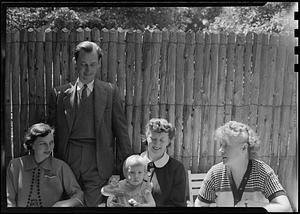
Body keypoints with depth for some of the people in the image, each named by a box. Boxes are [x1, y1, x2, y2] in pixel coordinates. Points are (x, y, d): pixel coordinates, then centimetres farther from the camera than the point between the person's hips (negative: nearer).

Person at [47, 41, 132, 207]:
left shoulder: (110, 91, 6)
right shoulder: (59, 93, 9)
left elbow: (121, 130, 5)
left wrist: (124, 166, 1)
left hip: (98, 164, -1)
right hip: (67, 162, 1)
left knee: (94, 203, -5)